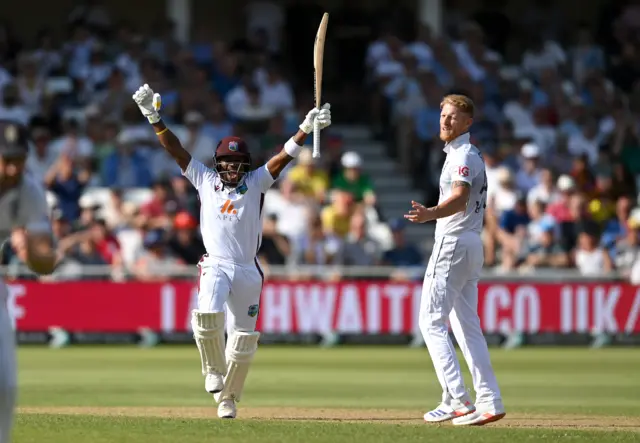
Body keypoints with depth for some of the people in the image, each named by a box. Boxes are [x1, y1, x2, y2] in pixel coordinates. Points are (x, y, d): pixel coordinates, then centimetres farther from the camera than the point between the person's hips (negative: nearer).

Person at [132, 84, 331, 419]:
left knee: (243, 339, 2)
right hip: (216, 265, -1)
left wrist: (306, 129, -13)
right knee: (207, 316, -28)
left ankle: (228, 397, 18)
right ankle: (214, 370, -4)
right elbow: (176, 150, 6)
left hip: (247, 271, 1)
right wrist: (155, 119, -4)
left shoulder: (255, 183, 9)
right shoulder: (205, 180, 10)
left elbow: (284, 156, 0)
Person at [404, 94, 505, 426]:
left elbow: (460, 198, -31)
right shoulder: (471, 154, 18)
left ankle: (456, 400, -17)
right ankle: (490, 402, 6)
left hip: (452, 244, -10)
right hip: (472, 244, 10)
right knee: (467, 326, 10)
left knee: (431, 321, -9)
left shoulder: (463, 155, -14)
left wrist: (431, 214, -49)